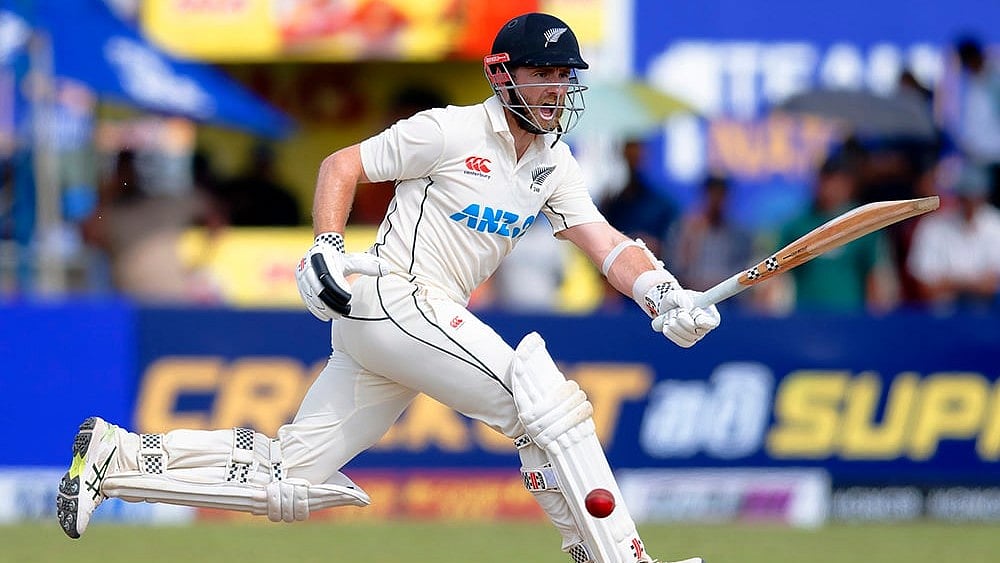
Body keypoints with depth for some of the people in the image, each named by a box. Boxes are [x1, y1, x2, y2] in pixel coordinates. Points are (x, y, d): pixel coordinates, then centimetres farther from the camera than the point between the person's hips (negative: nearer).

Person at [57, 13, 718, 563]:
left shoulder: (554, 165, 12)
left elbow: (606, 243, 3)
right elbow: (341, 165, -4)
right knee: (546, 400, -19)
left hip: (431, 318, 8)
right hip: (389, 297, -8)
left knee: (287, 482, 5)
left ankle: (118, 455, 11)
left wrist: (667, 296, -14)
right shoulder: (452, 131, -9)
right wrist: (327, 250, -18)